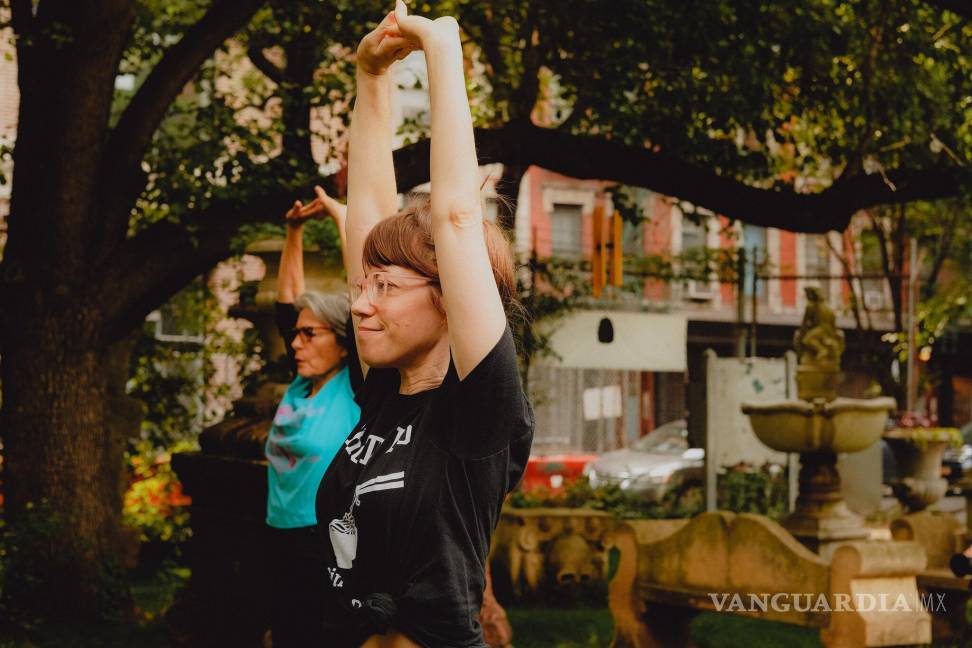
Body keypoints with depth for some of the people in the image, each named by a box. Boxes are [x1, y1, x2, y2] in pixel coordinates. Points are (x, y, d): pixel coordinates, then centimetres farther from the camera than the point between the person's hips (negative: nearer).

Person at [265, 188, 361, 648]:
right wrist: (294, 231, 16)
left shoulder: (354, 389, -9)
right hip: (284, 541, 8)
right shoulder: (301, 384, 9)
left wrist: (341, 214, -9)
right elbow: (288, 298, 19)